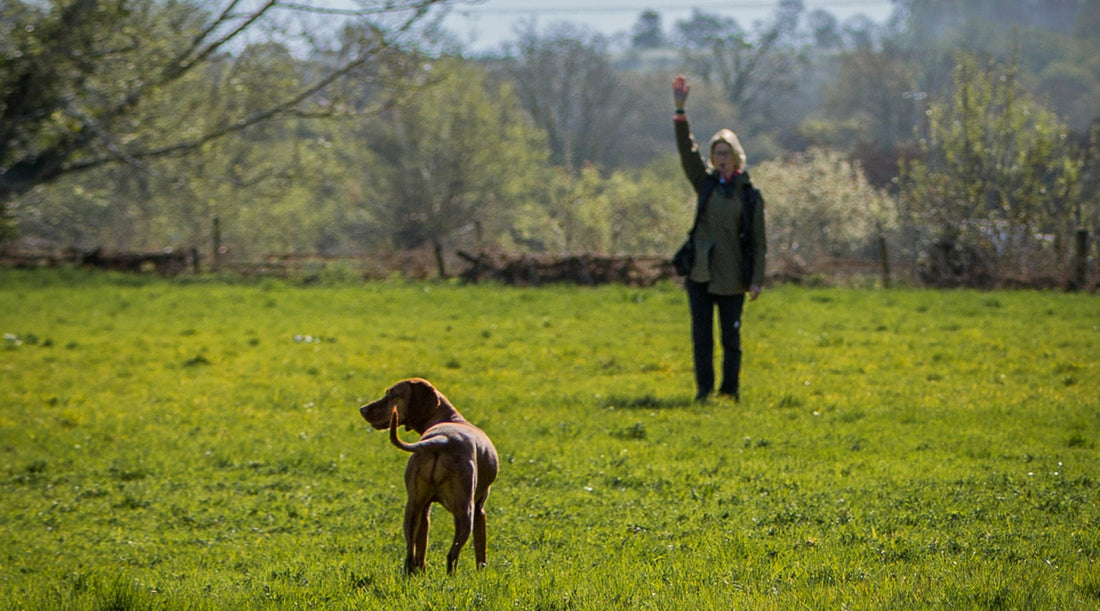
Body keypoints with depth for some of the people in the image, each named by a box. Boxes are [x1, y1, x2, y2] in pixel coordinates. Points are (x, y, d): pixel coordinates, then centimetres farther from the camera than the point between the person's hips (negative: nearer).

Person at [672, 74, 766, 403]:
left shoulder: (750, 194, 2)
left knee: (731, 335, 4)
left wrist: (756, 279, -5)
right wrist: (680, 111, -14)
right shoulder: (705, 183, 7)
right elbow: (687, 151, -4)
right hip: (700, 272, 2)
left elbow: (758, 241, 2)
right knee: (701, 334, 1)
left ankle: (730, 388, 15)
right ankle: (704, 388, 8)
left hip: (732, 276, -2)